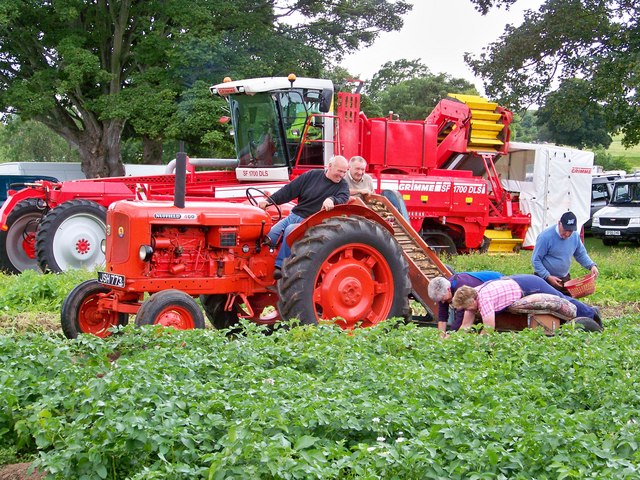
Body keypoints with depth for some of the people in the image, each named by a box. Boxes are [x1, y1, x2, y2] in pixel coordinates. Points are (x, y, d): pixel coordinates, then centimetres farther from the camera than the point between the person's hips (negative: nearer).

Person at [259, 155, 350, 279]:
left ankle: (280, 267, -31)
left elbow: (343, 199, -18)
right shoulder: (313, 175, 8)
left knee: (290, 230, -33)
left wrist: (332, 200, -41)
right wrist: (269, 201, -2)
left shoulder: (342, 185, 3)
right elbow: (289, 190, 7)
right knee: (269, 235, -19)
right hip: (294, 215, 4)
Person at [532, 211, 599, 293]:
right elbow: (536, 260, -14)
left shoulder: (575, 236, -2)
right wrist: (548, 277, -21)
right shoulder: (546, 237, -20)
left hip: (564, 278, 6)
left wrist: (592, 265, -6)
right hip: (545, 279, -6)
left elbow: (581, 254, 13)